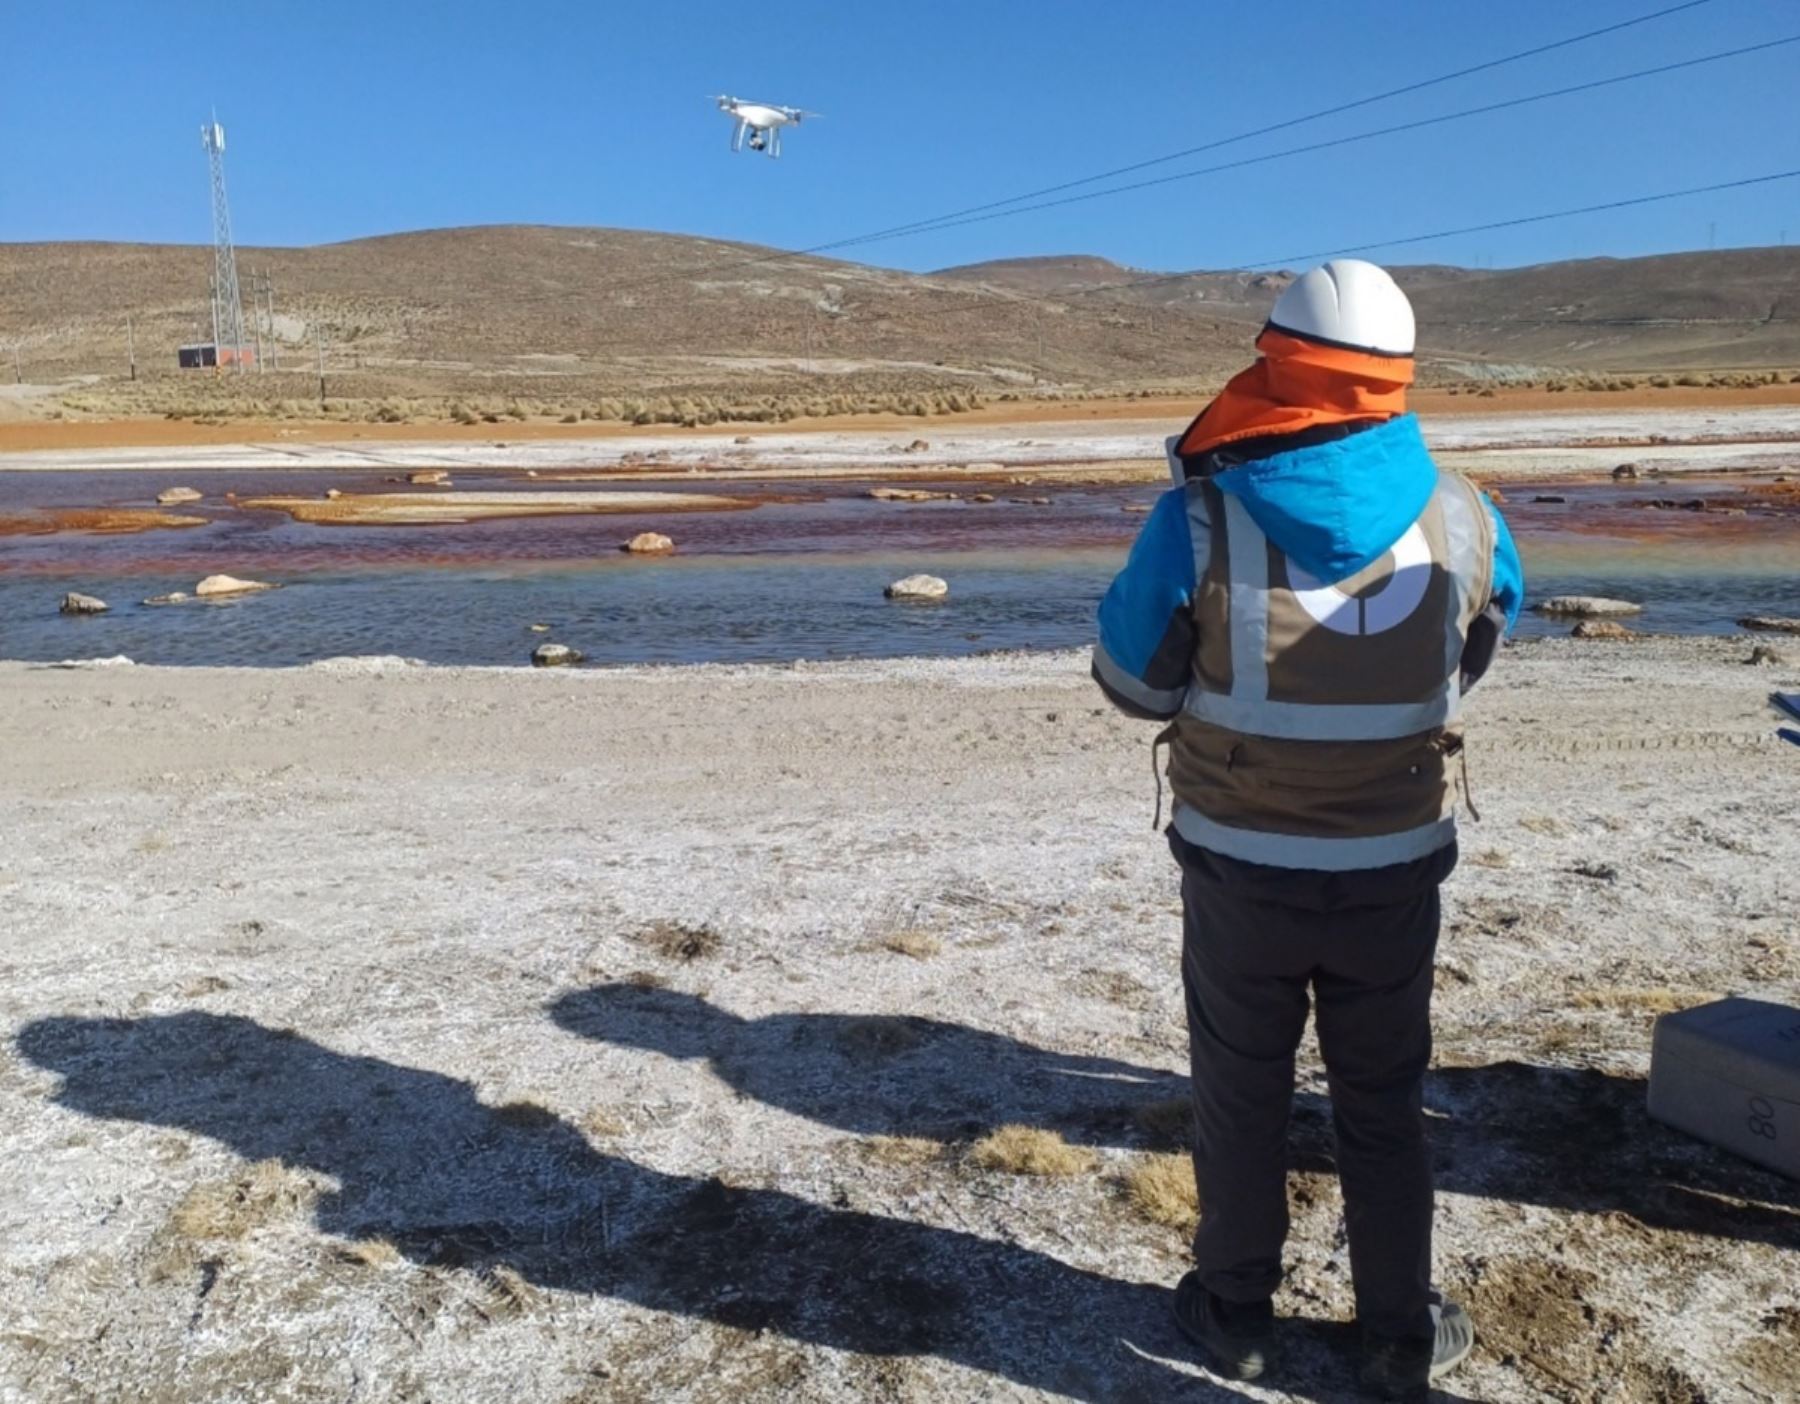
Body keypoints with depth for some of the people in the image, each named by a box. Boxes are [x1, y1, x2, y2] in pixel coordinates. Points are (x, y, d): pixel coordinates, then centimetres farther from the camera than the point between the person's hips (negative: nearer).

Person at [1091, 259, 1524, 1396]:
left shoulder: (1200, 520, -18)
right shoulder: (1459, 517, -10)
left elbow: (1132, 682, -6)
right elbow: (1484, 644, 12)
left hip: (1241, 870, -1)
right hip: (1395, 873, 2)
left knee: (1242, 1096, 18)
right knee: (1383, 1107, 19)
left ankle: (1237, 1311, 33)